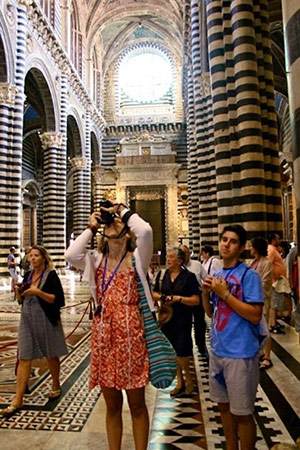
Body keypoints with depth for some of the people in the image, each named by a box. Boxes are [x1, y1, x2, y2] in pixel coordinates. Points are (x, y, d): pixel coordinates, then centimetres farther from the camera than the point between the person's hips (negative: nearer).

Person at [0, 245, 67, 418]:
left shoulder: (51, 275, -10)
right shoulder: (28, 275, 8)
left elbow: (57, 300, -16)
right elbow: (21, 299, 15)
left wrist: (38, 292, -25)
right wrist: (18, 291, -7)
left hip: (46, 321, -5)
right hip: (27, 320, 5)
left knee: (51, 356, 12)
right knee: (24, 358, 3)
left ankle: (56, 386, 34)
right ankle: (18, 401, 10)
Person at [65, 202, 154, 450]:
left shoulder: (136, 258, -4)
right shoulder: (97, 260, 6)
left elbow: (146, 231, -24)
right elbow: (71, 255, -13)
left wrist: (122, 209, -9)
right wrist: (91, 228, -2)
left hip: (130, 335, -3)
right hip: (103, 335, 4)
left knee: (137, 403, 12)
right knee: (112, 404, 18)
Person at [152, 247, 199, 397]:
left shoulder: (189, 276, -10)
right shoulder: (162, 275, 4)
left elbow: (196, 300, -12)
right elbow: (154, 294, 11)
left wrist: (178, 298, -22)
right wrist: (161, 297, -10)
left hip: (182, 319, -4)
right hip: (166, 317, 5)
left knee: (181, 353, -3)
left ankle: (188, 377, 26)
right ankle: (180, 381, 29)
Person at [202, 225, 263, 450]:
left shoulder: (249, 275, -13)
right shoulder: (217, 275, 7)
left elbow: (255, 315, -19)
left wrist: (224, 293, -21)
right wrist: (206, 292, -5)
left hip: (240, 353, -7)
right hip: (218, 350, 7)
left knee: (242, 413, 7)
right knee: (224, 405, 21)